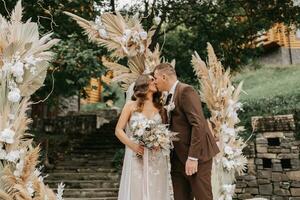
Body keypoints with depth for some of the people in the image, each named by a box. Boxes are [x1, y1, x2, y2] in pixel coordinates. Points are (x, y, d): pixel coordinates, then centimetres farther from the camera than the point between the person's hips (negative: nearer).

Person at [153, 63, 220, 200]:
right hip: (178, 158, 8)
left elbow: (198, 124, -20)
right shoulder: (170, 96, 16)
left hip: (196, 156, -8)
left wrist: (192, 157, -22)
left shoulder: (186, 91, -11)